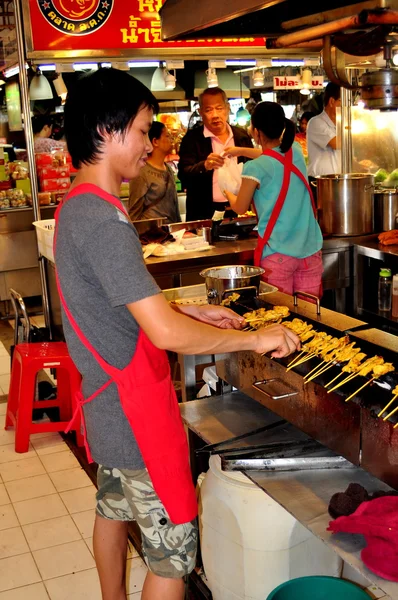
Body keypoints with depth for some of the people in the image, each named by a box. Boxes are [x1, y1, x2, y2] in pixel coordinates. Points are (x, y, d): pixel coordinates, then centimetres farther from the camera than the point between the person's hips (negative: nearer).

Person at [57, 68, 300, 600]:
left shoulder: (77, 206, 6)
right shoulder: (103, 222, -27)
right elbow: (166, 333, -31)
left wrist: (193, 312, 7)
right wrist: (255, 338, -19)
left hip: (106, 401, 11)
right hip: (135, 412, -10)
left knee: (114, 508, 26)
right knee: (175, 547, 3)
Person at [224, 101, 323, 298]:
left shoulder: (255, 168, -12)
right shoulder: (296, 151, 4)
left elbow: (240, 208, 4)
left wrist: (227, 193, 24)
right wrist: (240, 150, 36)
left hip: (278, 254, -5)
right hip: (310, 250, 5)